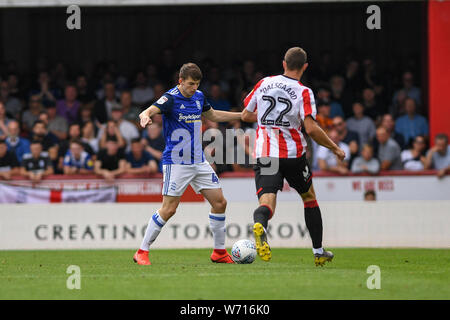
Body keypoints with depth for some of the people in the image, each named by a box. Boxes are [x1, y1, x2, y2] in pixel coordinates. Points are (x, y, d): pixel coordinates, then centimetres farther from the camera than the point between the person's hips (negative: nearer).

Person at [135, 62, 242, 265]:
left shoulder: (199, 96, 9)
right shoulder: (171, 98, -13)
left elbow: (212, 115, 27)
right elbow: (148, 111, -28)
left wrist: (243, 115, 27)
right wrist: (145, 117, -52)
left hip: (198, 162, 7)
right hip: (176, 162, -7)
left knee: (219, 202, 3)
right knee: (169, 209, -11)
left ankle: (219, 252, 15)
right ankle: (142, 252, -1)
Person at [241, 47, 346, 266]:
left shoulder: (264, 83, 6)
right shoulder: (304, 92, -7)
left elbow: (245, 116, 14)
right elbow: (312, 129, -16)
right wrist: (335, 148, -3)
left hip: (264, 155, 2)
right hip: (293, 153, -2)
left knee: (267, 200, -10)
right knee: (309, 198, 21)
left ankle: (259, 225, -48)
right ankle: (318, 252, 26)